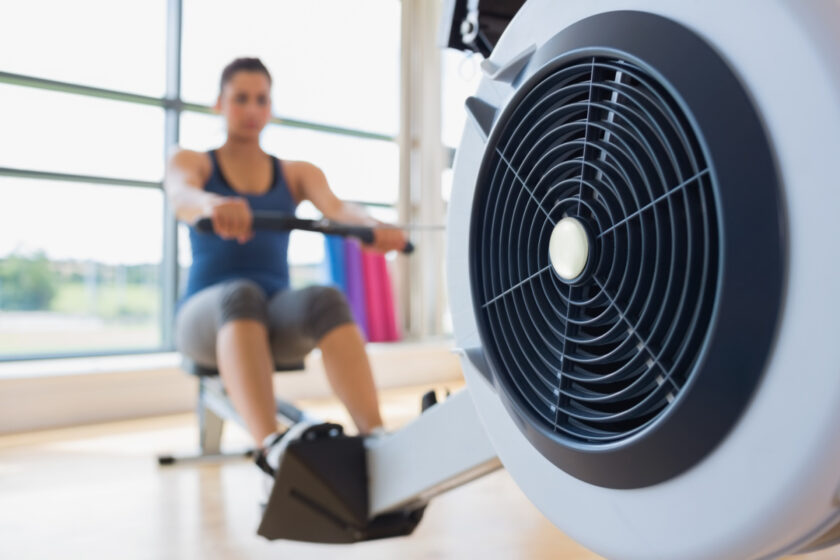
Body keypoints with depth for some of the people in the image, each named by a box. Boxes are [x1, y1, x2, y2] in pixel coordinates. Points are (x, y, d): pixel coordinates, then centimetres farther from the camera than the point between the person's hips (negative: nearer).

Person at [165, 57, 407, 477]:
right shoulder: (189, 161, 9)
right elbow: (181, 197, -17)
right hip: (207, 316, -2)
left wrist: (372, 227, -34)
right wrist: (215, 204, -43)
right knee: (240, 295, -39)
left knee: (325, 300, -34)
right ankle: (272, 447, -58)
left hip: (278, 318, 2)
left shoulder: (297, 174, 15)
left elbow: (336, 208, -8)